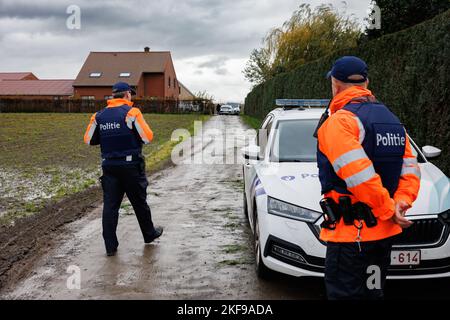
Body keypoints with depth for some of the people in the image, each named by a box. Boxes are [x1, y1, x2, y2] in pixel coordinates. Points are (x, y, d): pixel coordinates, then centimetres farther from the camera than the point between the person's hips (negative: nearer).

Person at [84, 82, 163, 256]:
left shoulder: (99, 116, 4)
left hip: (109, 166, 4)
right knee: (139, 202, 12)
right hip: (131, 166, -3)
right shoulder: (132, 112, -11)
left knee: (110, 205, 6)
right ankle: (149, 234, 30)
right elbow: (147, 137, -14)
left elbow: (89, 140, 8)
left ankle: (110, 246, 8)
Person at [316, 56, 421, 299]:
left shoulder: (339, 121, -15)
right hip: (384, 233, 8)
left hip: (350, 234, -8)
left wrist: (389, 210, -13)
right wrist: (401, 201, -6)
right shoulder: (392, 120, 13)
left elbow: (361, 177, -25)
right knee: (373, 291, 22)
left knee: (345, 293, 3)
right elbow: (411, 170, 8)